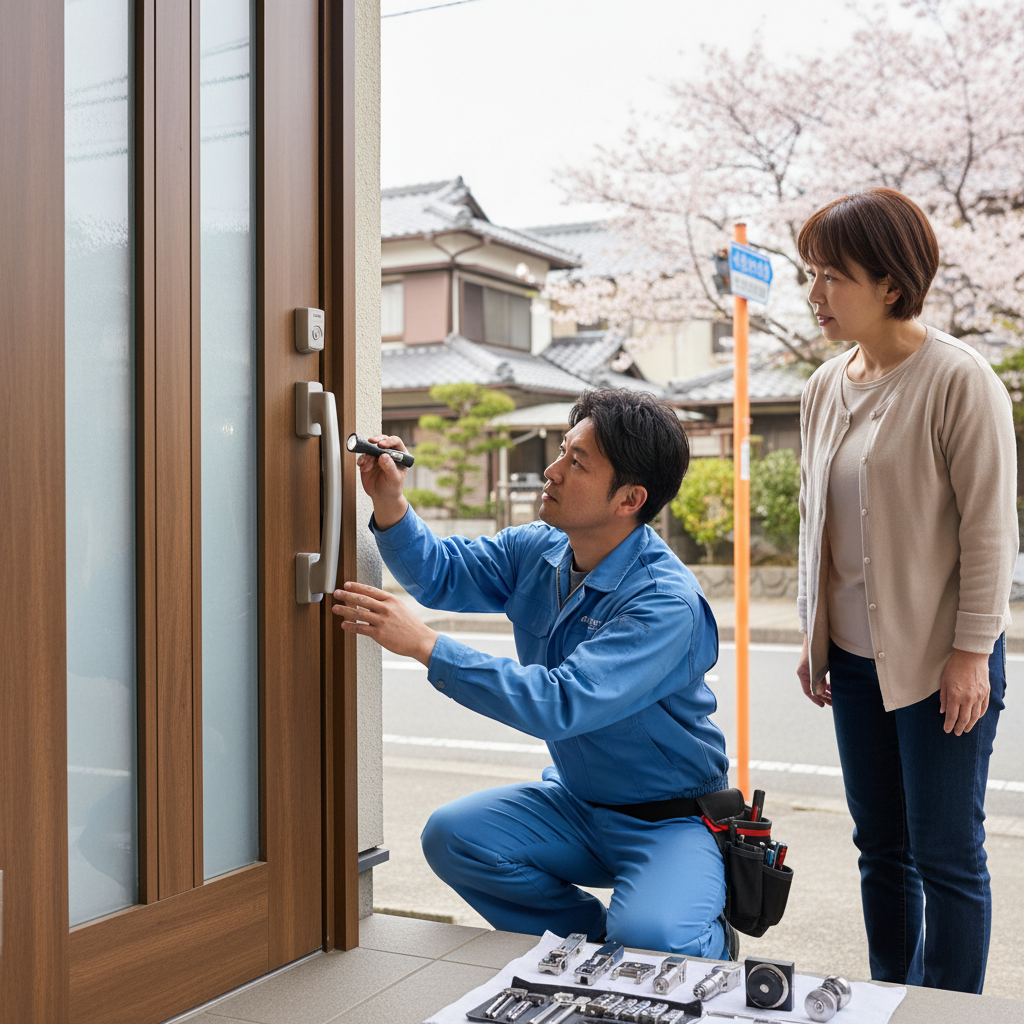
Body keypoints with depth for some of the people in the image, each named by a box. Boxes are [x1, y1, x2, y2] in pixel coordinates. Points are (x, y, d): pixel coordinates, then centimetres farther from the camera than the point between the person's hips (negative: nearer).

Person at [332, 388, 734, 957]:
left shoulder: (668, 602, -28)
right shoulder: (537, 550, -3)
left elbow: (560, 704, -36)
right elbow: (440, 574, 9)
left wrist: (425, 645, -36)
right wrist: (390, 504, -11)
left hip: (671, 819, -7)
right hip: (577, 803, 7)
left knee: (648, 937, -31)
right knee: (452, 835, -12)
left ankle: (708, 943, 8)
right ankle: (599, 938, 8)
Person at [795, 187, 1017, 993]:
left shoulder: (958, 380, -13)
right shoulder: (826, 387, 7)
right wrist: (815, 635, 14)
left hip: (940, 661, -6)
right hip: (856, 658, 7)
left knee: (947, 853, 3)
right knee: (881, 846, 16)